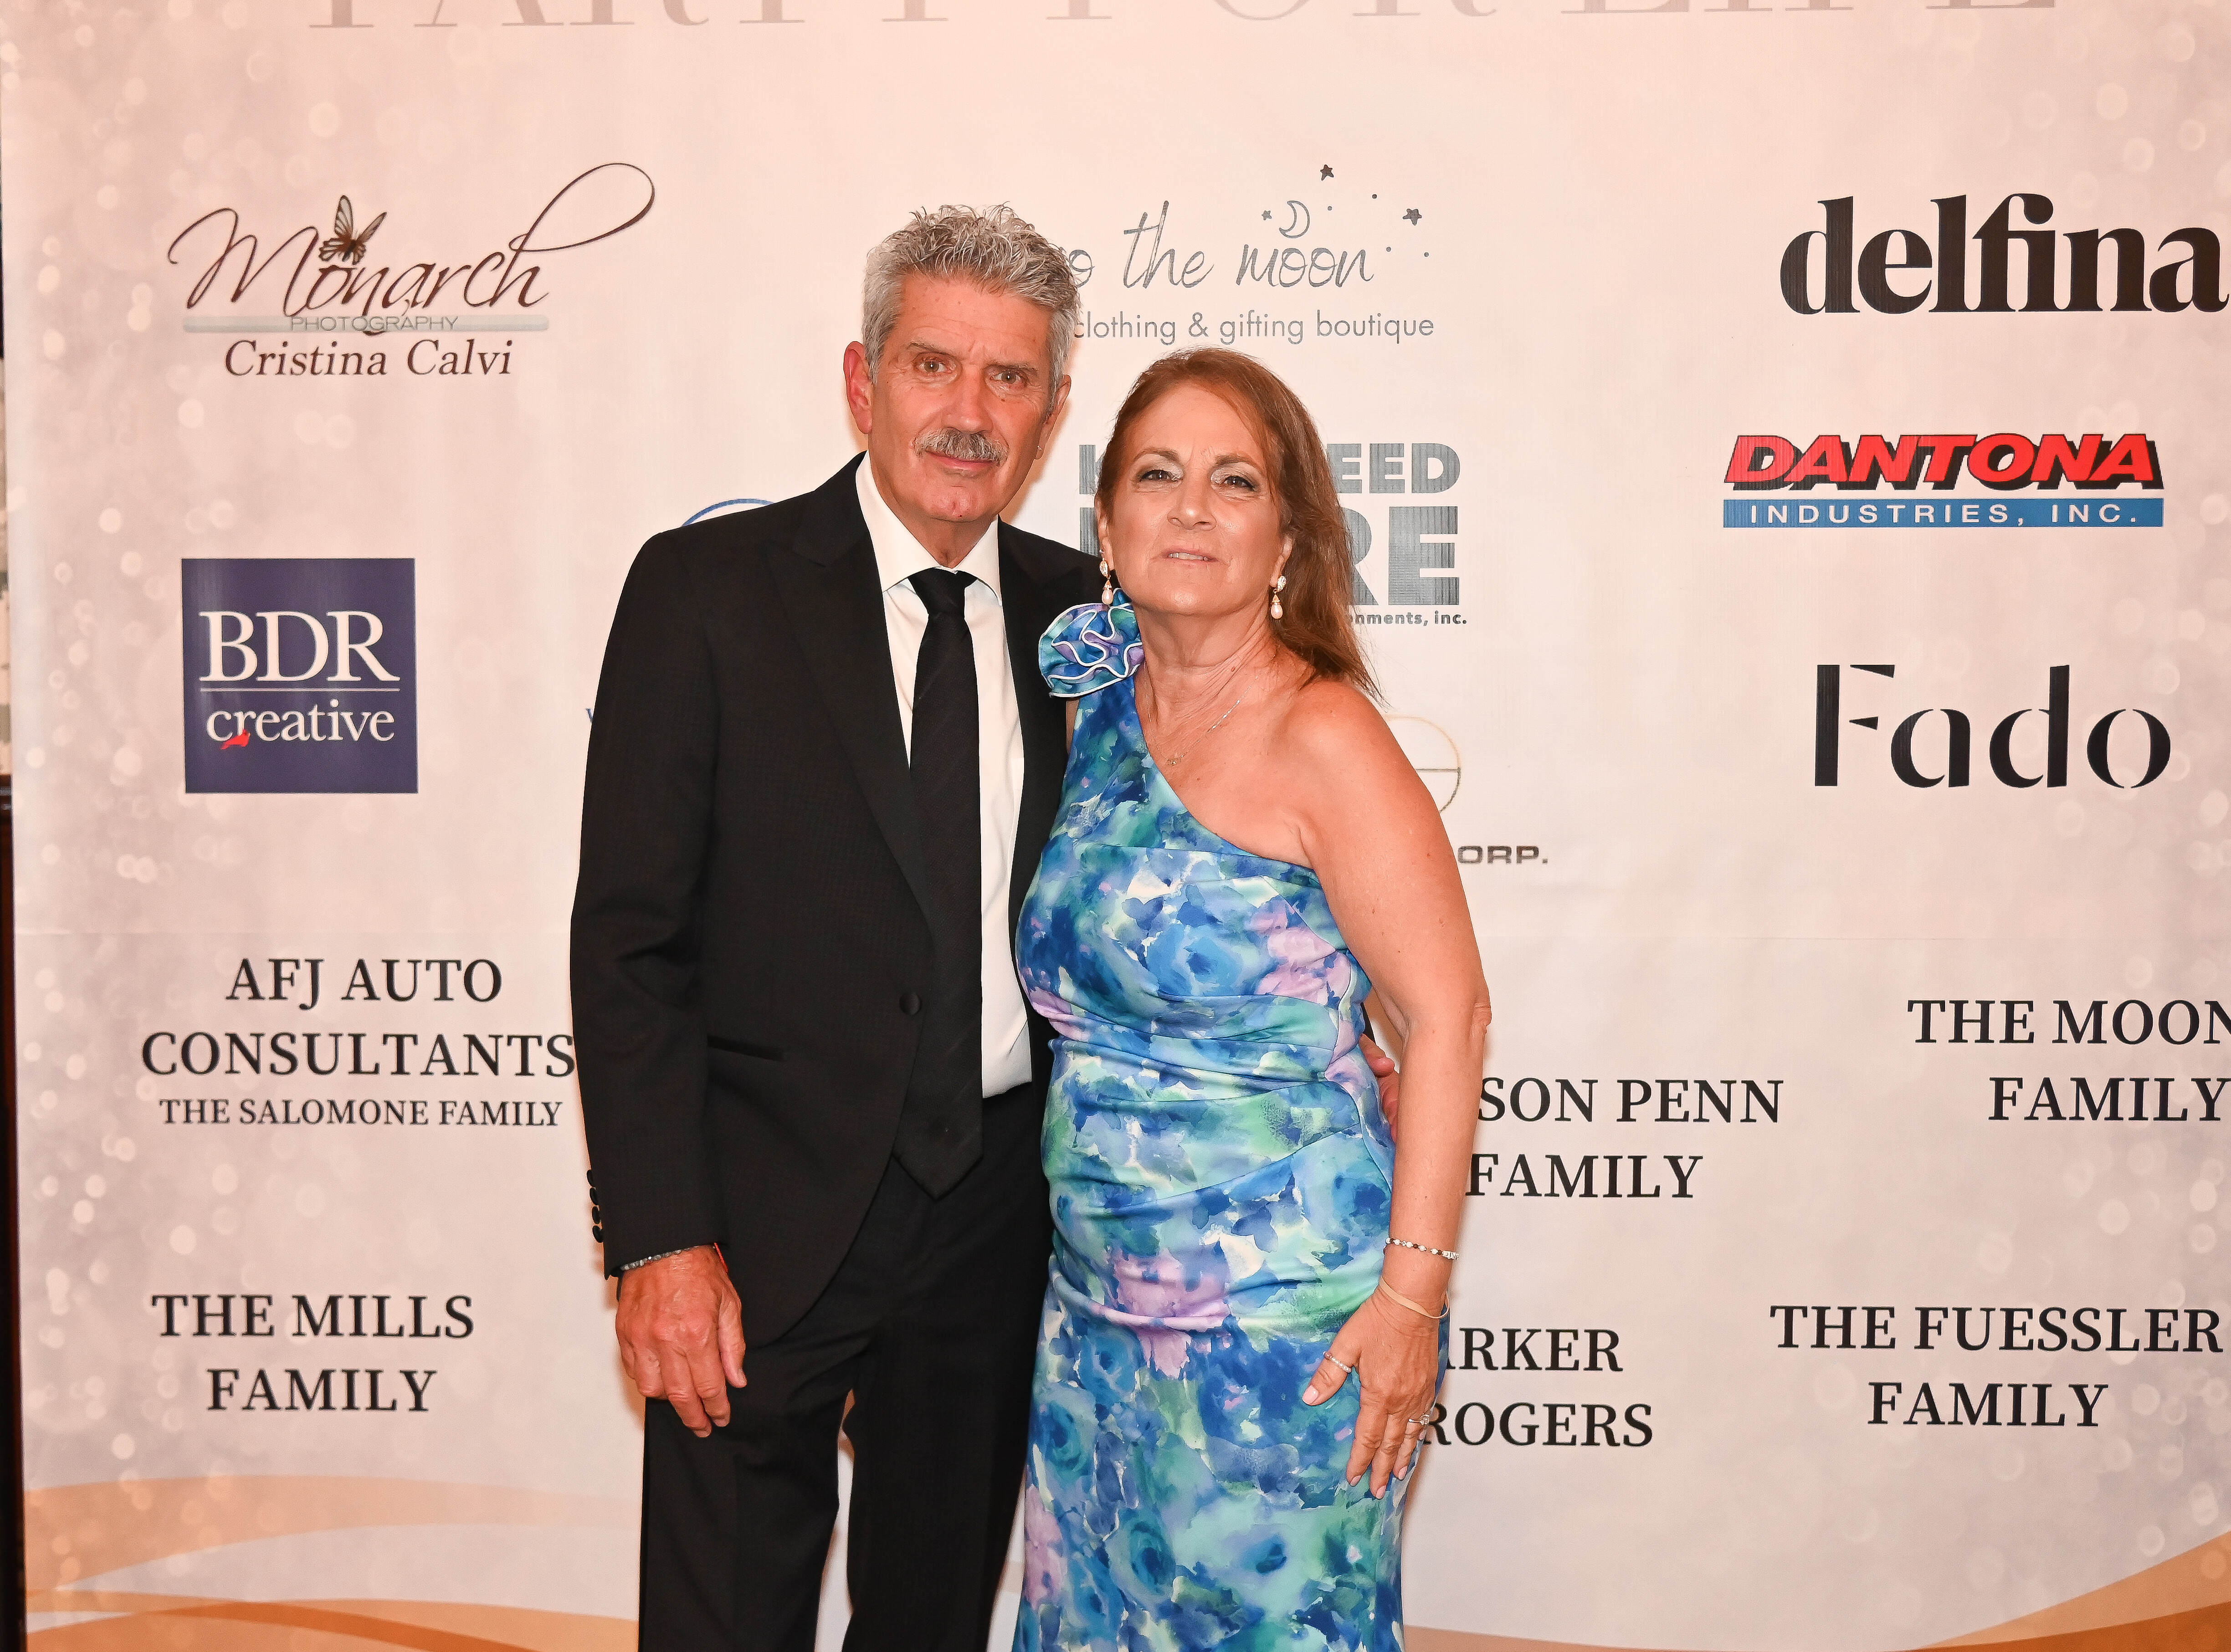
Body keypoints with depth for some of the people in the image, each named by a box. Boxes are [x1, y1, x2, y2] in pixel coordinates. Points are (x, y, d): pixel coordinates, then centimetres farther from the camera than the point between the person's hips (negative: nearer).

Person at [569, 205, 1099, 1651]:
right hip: (771, 1211, -4)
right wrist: (660, 1238, -15)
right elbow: (628, 936, -10)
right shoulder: (709, 588, -7)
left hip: (1000, 1209, 4)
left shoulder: (1079, 611, 5)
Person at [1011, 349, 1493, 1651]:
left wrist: (1412, 1292, -18)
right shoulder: (1102, 709, 5)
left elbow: (1447, 1016, -16)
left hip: (1279, 1316, -6)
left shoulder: (1321, 738, -14)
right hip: (1101, 1299, 6)